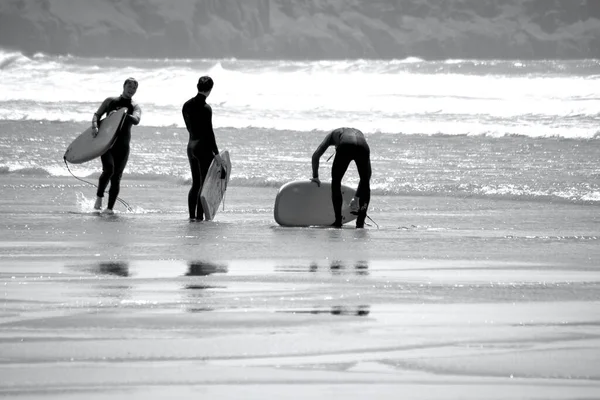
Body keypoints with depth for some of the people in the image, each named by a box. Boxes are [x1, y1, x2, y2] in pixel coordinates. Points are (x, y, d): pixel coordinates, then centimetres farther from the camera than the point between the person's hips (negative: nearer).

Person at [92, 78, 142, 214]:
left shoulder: (135, 107, 7)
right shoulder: (111, 101, 8)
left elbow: (136, 120, -13)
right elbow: (97, 115, 6)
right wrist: (95, 126, -15)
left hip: (122, 145, 2)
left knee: (117, 176, -1)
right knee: (108, 169, -22)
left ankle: (110, 207, 6)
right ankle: (99, 197, -1)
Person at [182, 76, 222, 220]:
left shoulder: (187, 105, 6)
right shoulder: (205, 108, -17)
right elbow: (209, 132, -16)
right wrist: (216, 153, -11)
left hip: (191, 145, 7)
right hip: (204, 147, -7)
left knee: (195, 183, 13)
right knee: (204, 183, -1)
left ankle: (192, 215, 12)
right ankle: (199, 215, -2)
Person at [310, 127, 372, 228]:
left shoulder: (333, 133, 39)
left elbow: (315, 155, 27)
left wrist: (315, 177, 36)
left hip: (345, 147, -2)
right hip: (362, 148, 2)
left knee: (336, 182, 18)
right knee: (365, 183, 24)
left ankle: (338, 221, 14)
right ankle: (360, 222, 20)